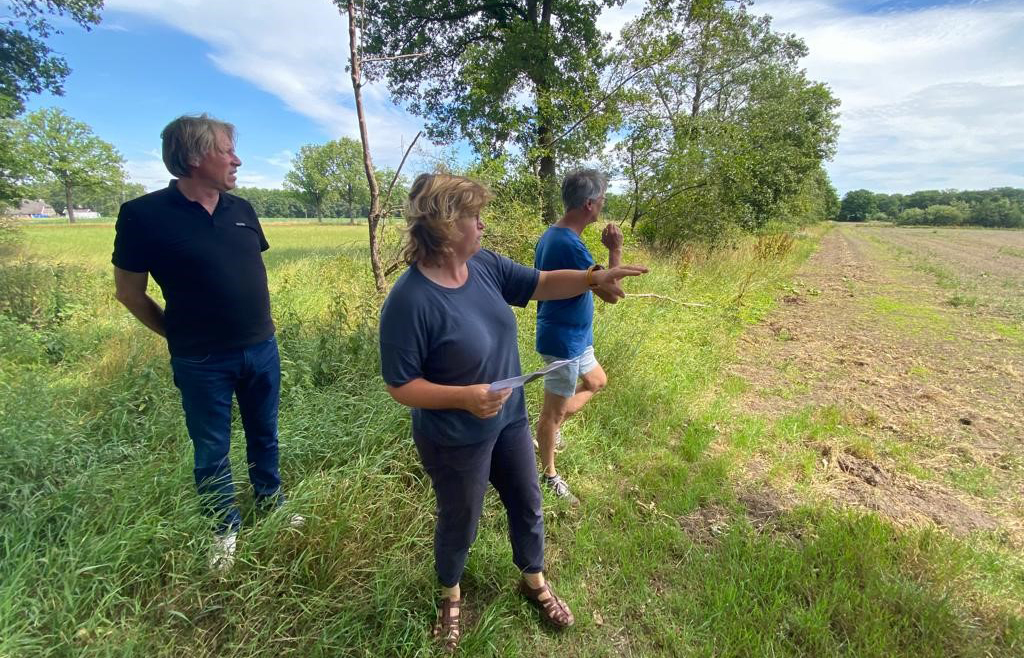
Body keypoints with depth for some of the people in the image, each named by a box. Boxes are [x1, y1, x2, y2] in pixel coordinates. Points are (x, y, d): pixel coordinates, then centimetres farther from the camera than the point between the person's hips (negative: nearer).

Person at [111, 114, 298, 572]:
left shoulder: (241, 209, 2)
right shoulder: (145, 215, -13)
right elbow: (129, 291, -4)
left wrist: (258, 325, 10)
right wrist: (182, 336, 1)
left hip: (261, 349, 5)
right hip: (202, 362, -4)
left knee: (264, 435, 20)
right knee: (211, 450, 13)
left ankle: (271, 504, 41)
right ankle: (226, 530, 34)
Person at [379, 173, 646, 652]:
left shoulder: (484, 265, -8)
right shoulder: (409, 301, -28)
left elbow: (541, 284, 2)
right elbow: (399, 385, -22)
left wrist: (595, 278, -12)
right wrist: (464, 396, -34)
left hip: (510, 420, 7)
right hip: (455, 441, -6)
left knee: (528, 506, 23)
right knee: (459, 522, 19)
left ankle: (534, 580, 52)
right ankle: (450, 593, 51)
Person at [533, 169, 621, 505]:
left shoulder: (551, 235, 5)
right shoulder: (570, 245, -27)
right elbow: (611, 294, -23)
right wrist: (615, 250, -16)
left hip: (573, 336, 10)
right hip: (564, 340, -10)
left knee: (596, 381, 27)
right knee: (554, 409, 6)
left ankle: (551, 428, 34)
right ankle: (549, 476, 25)